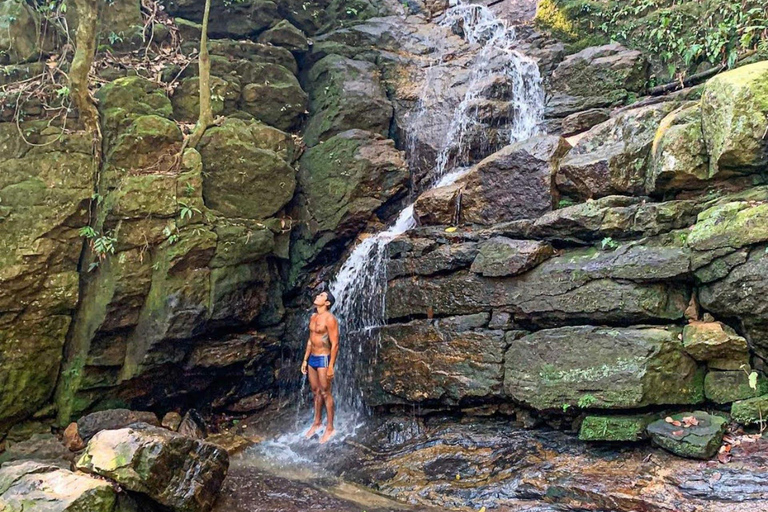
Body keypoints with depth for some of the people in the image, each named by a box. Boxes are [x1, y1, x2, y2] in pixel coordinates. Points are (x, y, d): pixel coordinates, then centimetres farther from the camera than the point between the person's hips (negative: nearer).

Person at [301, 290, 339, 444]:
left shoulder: (330, 319, -16)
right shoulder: (313, 317, 9)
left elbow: (334, 344, -18)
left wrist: (331, 366, -20)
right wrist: (305, 360, 16)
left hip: (323, 359, -8)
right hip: (312, 358, 8)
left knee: (325, 393, 0)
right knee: (315, 392, 16)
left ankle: (330, 428, 9)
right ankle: (317, 422, 30)